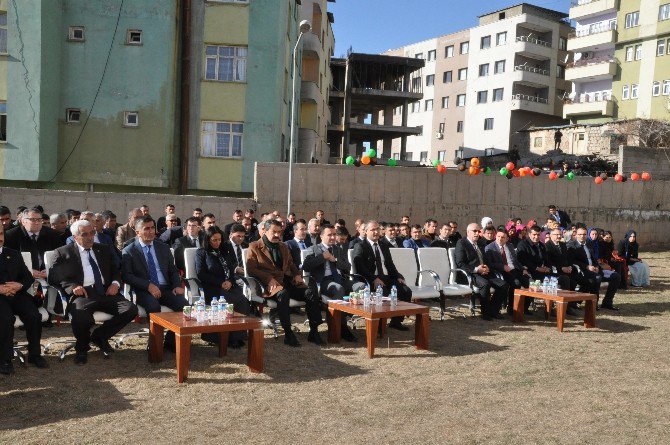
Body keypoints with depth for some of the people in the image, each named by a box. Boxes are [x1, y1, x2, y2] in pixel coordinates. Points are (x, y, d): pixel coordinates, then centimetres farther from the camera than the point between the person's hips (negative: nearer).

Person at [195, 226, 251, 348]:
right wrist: (221, 283, -10)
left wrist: (230, 281, -3)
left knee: (243, 301, -27)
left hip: (229, 286, 5)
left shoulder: (223, 252, 24)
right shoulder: (201, 253, 9)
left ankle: (238, 336, -23)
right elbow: (201, 274, -1)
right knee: (234, 302, -32)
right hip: (211, 288, -5)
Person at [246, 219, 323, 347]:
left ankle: (314, 332, -14)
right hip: (271, 283, -5)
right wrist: (269, 279, -17)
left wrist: (297, 274, 8)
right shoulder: (254, 247, 6)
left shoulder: (283, 246, 25)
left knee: (311, 294, -21)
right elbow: (251, 269, -3)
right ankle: (288, 334, -32)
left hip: (288, 280, 6)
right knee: (283, 295, -40)